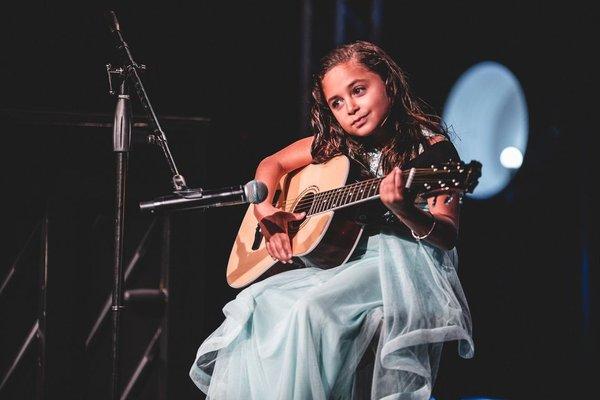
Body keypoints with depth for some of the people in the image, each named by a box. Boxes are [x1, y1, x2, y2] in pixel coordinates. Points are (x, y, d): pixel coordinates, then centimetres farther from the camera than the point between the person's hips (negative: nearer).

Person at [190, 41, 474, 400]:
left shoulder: (431, 145, -7)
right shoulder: (335, 144, 10)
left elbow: (448, 234, -13)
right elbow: (273, 163, 22)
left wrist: (407, 212, -35)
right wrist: (265, 211, 1)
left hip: (406, 265, -6)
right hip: (345, 260, 6)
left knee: (314, 309, -31)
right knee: (256, 304, -17)